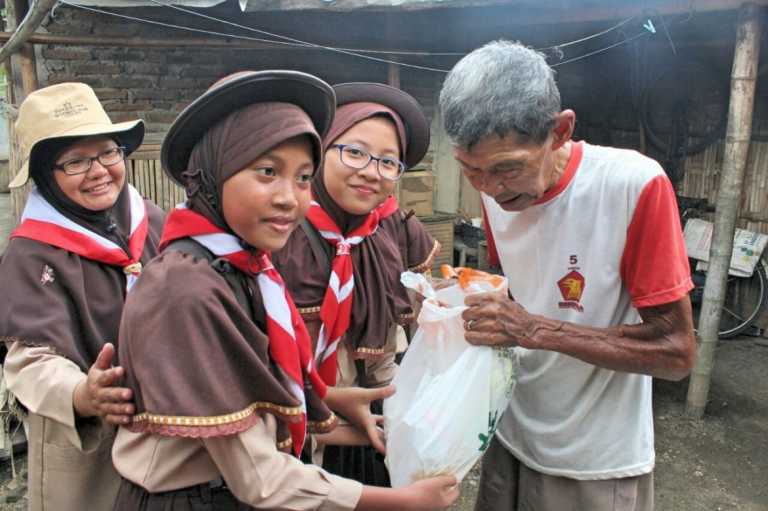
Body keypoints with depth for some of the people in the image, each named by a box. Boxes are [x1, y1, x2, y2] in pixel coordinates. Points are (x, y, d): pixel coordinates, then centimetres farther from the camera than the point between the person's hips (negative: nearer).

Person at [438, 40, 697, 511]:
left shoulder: (635, 185, -22)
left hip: (598, 465, -4)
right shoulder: (498, 190, -5)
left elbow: (677, 352, -19)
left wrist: (535, 330, -25)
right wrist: (466, 296, -9)